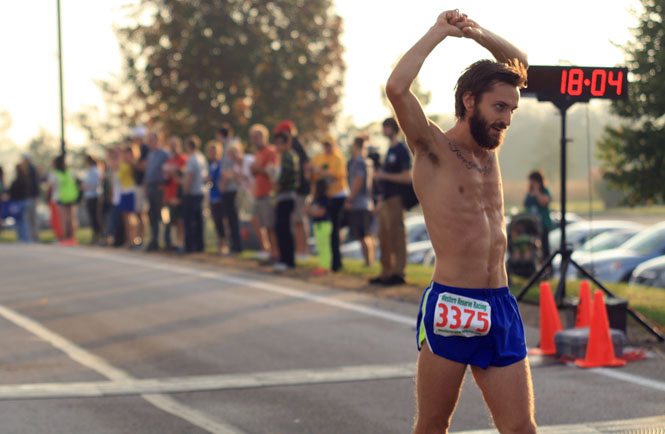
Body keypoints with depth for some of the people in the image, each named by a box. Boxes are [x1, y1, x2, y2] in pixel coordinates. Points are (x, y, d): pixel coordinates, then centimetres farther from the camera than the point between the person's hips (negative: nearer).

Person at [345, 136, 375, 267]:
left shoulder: (358, 162, -12)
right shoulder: (368, 161, 15)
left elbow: (357, 182, -17)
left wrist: (349, 200, -13)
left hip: (358, 204, -10)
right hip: (368, 203, 10)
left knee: (362, 236, -9)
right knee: (368, 236, 14)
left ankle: (368, 262, -11)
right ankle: (371, 261, 17)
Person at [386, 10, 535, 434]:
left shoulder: (488, 146, 15)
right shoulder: (434, 147, -2)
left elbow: (518, 62, 24)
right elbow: (397, 88, -21)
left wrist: (476, 32, 8)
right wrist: (439, 32, -9)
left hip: (501, 308, 6)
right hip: (450, 307, -6)